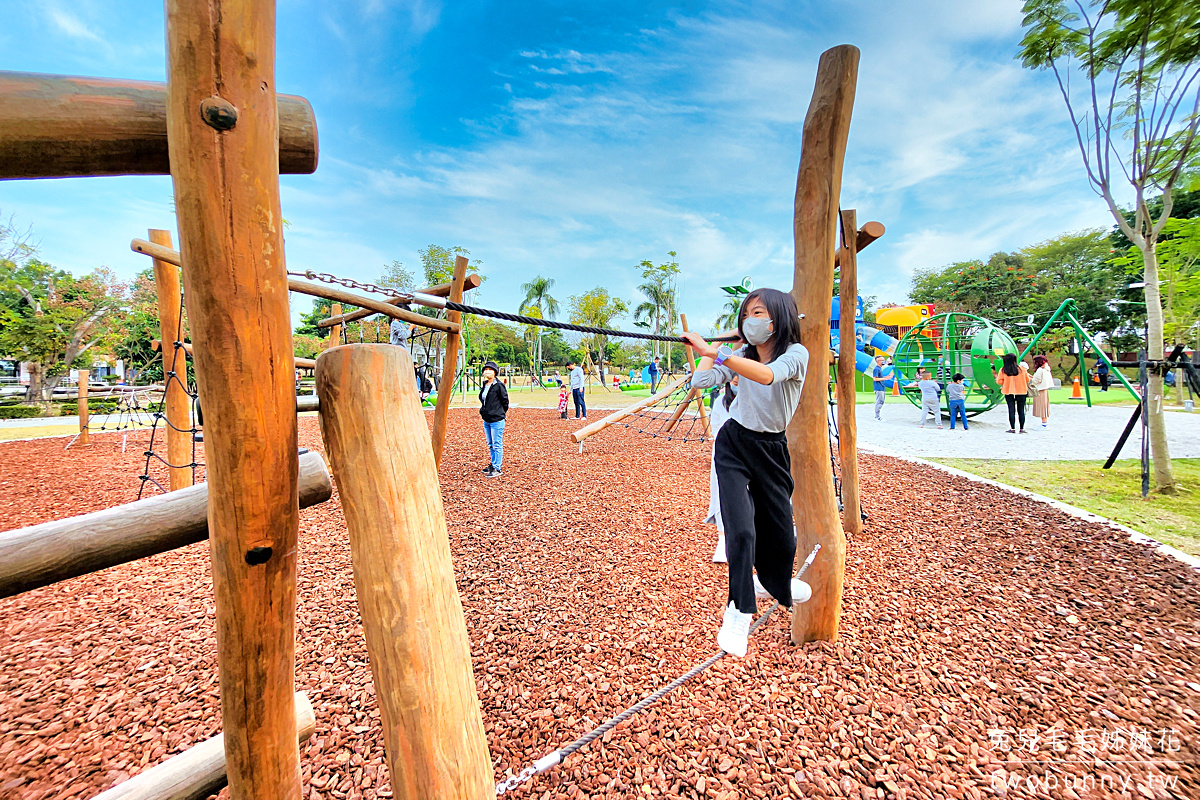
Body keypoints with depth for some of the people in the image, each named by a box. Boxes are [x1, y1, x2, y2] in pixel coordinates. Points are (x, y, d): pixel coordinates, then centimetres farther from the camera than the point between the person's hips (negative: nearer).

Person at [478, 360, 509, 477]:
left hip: (496, 420, -8)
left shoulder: (499, 385, -12)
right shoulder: (484, 385, 10)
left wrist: (500, 413, 2)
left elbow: (505, 401, -6)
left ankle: (497, 468, 4)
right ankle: (494, 464, 29)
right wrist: (483, 410, 16)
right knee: (490, 445, 17)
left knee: (497, 445, -2)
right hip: (486, 420, 8)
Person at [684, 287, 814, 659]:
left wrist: (716, 352, -44)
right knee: (741, 528, -13)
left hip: (772, 449, 0)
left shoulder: (795, 353, -14)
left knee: (780, 530, 10)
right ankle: (739, 611, 5)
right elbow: (700, 381, -12)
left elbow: (767, 375, -37)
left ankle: (775, 583, 44)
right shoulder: (740, 355, -3)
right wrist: (709, 353, -7)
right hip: (734, 444, 0)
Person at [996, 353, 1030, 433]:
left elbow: (999, 381, -5)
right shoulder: (1021, 368, -3)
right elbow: (1027, 380, 7)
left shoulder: (1003, 370, -6)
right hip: (1021, 392, 1)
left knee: (1011, 410, 2)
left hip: (1009, 392, -1)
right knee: (1021, 410, 7)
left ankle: (1012, 428, 2)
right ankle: (1022, 428, 10)